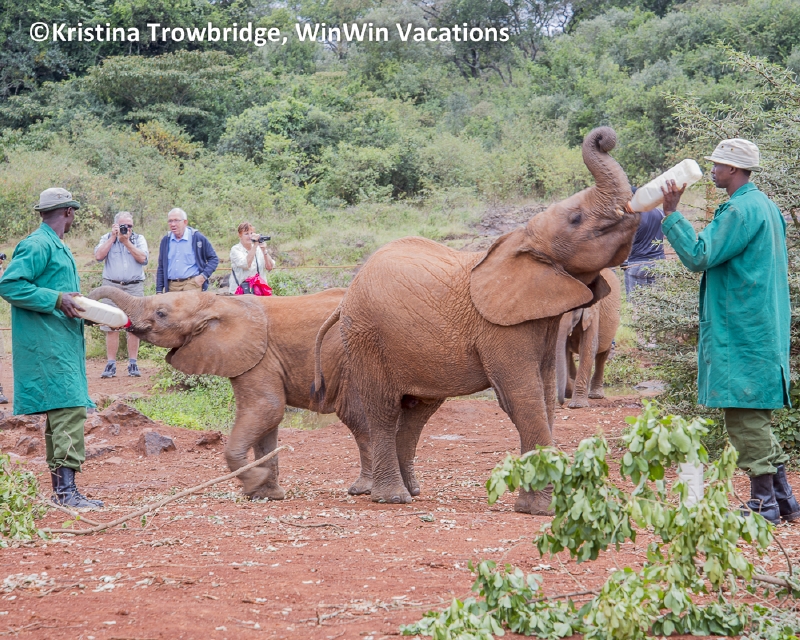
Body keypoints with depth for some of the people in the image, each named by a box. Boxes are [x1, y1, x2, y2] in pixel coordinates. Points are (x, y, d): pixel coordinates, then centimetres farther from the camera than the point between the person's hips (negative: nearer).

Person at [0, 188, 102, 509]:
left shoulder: (57, 247, 20)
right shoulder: (37, 246, -11)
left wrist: (83, 308, 13)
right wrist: (56, 300, -21)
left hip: (63, 344, 10)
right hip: (48, 344, -10)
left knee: (60, 415, 11)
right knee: (70, 409, -16)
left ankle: (60, 489, 14)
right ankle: (66, 490, -21)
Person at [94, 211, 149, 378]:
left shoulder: (139, 239, 10)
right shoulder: (107, 238, 10)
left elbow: (143, 258, -7)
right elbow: (98, 256, -7)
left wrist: (126, 241, -10)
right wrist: (113, 238, -7)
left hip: (134, 287, 0)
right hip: (111, 286, 0)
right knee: (111, 327, -3)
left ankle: (133, 363, 5)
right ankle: (111, 364, 0)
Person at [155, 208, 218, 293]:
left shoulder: (197, 237, 3)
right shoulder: (165, 241, 14)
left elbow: (214, 259, 8)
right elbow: (161, 268, 19)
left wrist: (204, 276, -5)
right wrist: (159, 290, 12)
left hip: (192, 284, -4)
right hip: (171, 286, 4)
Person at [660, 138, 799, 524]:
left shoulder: (740, 210, -15)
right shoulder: (764, 206, 16)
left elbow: (698, 256, -20)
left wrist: (671, 214, -16)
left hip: (741, 332, -10)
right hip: (763, 330, 10)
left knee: (744, 414, -6)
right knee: (756, 417, 14)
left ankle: (763, 503, -5)